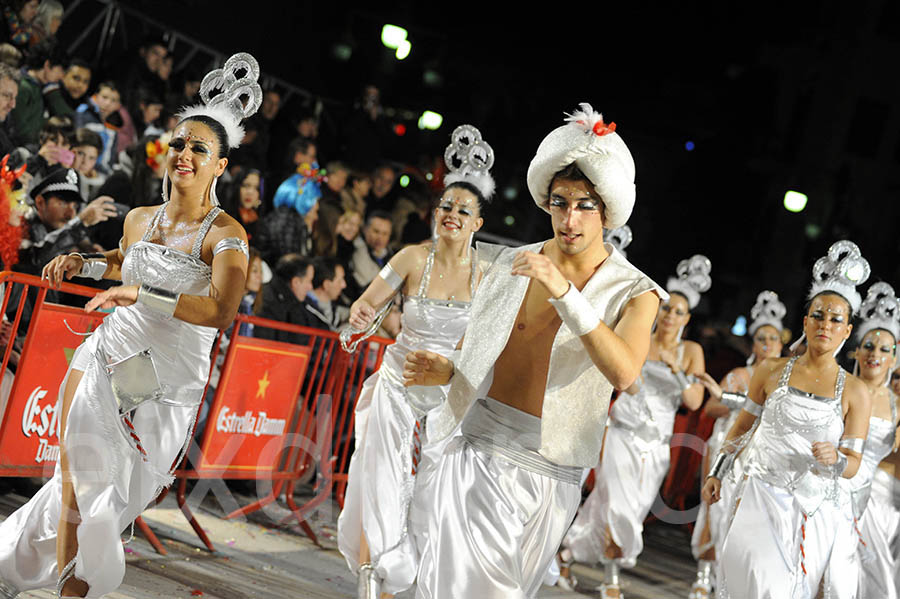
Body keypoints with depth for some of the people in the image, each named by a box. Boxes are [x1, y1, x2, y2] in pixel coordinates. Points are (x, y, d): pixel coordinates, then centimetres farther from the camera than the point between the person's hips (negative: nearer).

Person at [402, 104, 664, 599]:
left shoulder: (633, 294, -3)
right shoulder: (508, 265, 7)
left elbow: (623, 373, -23)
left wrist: (565, 294, -29)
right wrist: (444, 372, -3)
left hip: (544, 473, -2)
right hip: (472, 450, 2)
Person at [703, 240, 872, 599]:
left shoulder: (854, 392, 1)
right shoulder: (772, 371, 4)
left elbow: (853, 465, 0)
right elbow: (742, 426, 16)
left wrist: (834, 459, -21)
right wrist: (716, 473, 14)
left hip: (814, 511, 1)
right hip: (761, 499, -1)